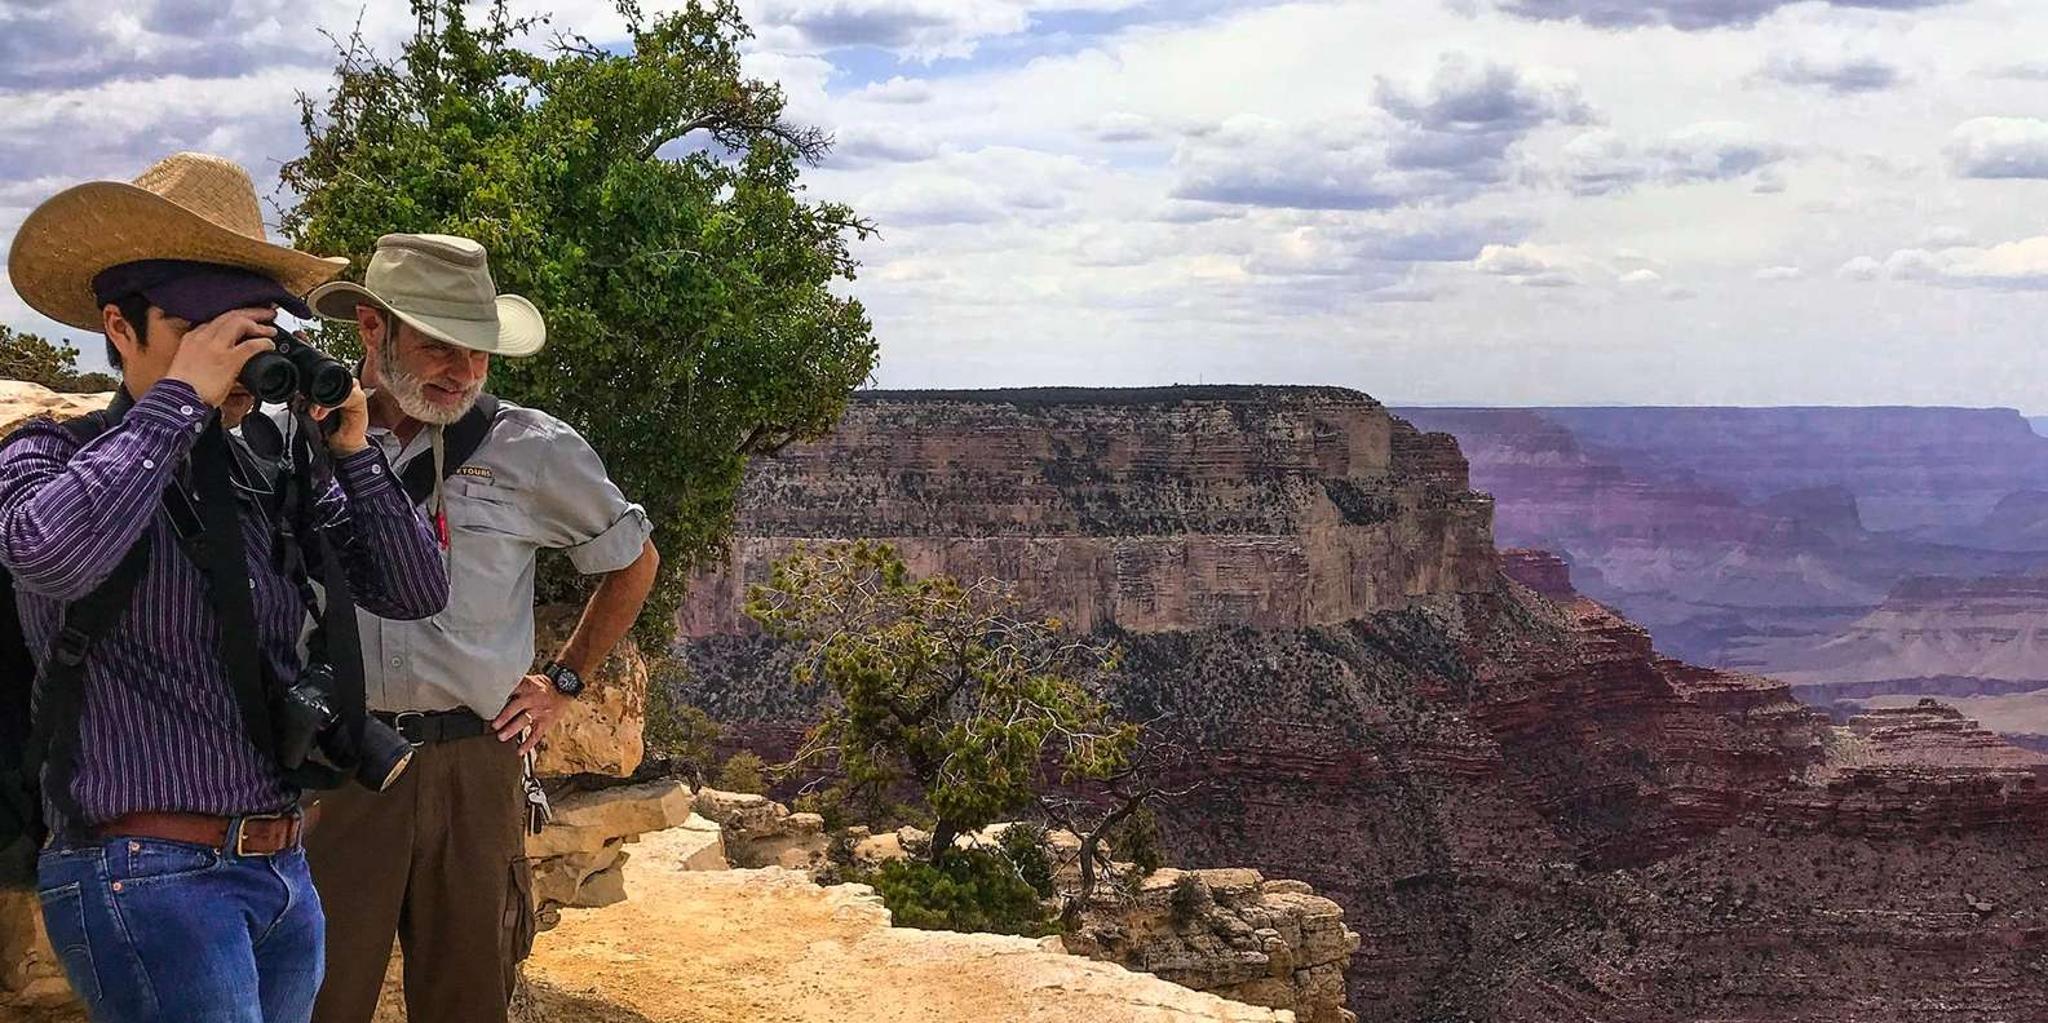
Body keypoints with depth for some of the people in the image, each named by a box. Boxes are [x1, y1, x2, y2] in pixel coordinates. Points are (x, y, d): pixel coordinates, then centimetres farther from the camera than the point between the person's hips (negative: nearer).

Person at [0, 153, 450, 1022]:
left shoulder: (271, 476, 7)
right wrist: (179, 396, -19)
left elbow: (415, 593, 6)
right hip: (146, 876, -6)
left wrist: (353, 453, -5)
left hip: (284, 874, 6)